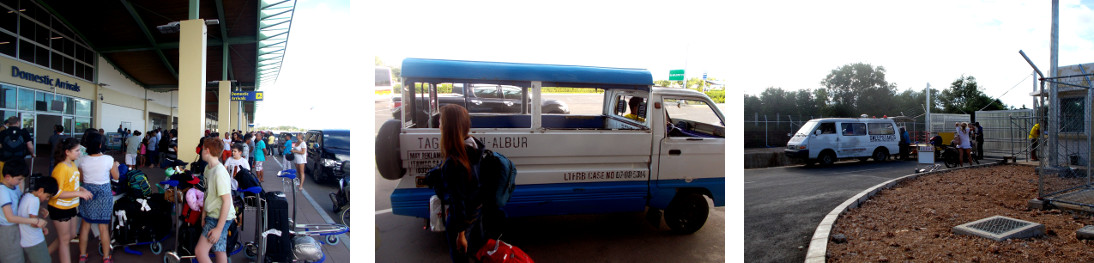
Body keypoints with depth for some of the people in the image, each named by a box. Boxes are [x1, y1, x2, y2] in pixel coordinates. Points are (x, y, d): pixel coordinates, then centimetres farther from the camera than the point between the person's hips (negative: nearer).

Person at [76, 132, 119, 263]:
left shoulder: (83, 161, -8)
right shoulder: (108, 159, -15)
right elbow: (116, 176, -3)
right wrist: (115, 166, 14)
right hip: (104, 193, -2)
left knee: (85, 225, 16)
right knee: (104, 227, 6)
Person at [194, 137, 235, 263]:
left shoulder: (220, 172, -21)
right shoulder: (208, 168, 8)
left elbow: (226, 201, -22)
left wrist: (219, 228, -21)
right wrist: (204, 215, 16)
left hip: (221, 218, -9)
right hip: (212, 215, 9)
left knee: (200, 251, -12)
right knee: (220, 253, 11)